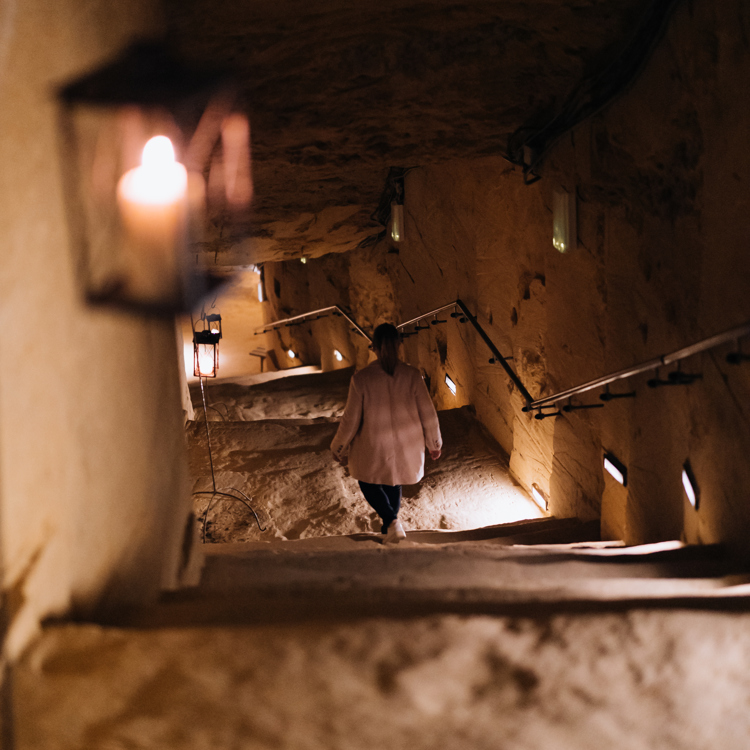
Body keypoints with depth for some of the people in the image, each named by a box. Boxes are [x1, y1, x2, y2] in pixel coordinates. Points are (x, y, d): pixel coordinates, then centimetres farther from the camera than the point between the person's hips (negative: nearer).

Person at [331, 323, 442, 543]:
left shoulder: (361, 378, -19)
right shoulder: (412, 375, -14)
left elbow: (350, 421, -12)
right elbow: (428, 415, -6)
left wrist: (339, 449, 6)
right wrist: (434, 444, 12)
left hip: (373, 450, -2)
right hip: (407, 448, 2)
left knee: (368, 482, 24)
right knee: (394, 482, 30)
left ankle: (392, 522, 2)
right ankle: (390, 523, 45)